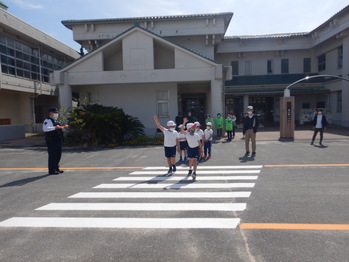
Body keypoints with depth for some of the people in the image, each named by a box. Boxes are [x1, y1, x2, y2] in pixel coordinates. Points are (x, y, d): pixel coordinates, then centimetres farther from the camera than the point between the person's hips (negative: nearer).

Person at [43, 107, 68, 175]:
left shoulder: (56, 120, 20)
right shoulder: (47, 120, -9)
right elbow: (45, 129, -24)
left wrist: (64, 127, 15)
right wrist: (55, 127, -30)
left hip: (58, 140, 9)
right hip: (51, 141, -9)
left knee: (58, 155, 13)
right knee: (52, 155, -6)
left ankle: (56, 168, 25)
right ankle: (51, 170, 0)